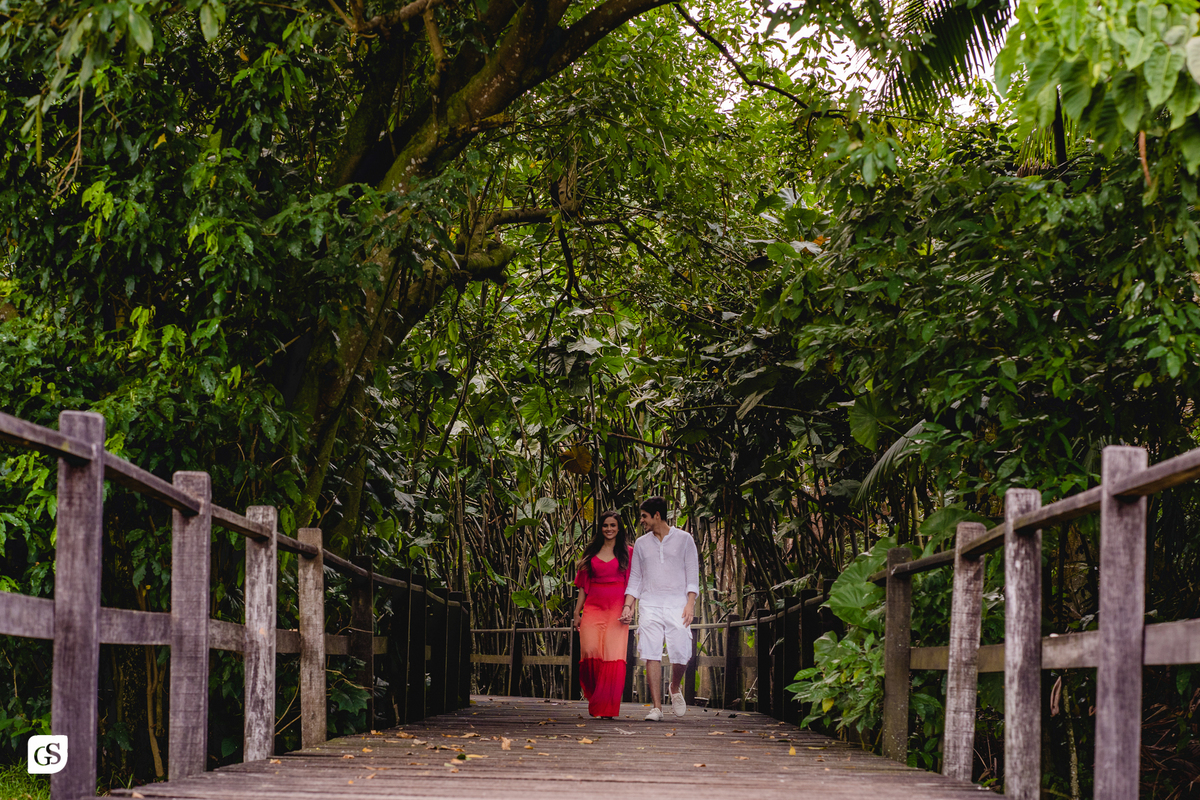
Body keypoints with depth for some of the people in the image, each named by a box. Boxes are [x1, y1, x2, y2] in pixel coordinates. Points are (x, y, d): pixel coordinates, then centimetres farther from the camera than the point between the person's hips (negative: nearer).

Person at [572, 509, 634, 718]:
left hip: (616, 608, -2)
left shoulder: (627, 552, 9)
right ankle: (594, 695, 8)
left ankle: (606, 707, -4)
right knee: (590, 651, -13)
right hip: (593, 607, 2)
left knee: (612, 656, -10)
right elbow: (583, 585, 16)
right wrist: (577, 612, 11)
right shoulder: (591, 553, 15)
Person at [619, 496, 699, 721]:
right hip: (650, 605, 2)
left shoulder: (683, 539, 7)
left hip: (677, 605, -2)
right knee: (652, 655, -9)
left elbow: (692, 573, 4)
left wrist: (690, 603, -7)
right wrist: (628, 606, 5)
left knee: (681, 653, -10)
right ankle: (657, 707, -8)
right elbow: (635, 578, 16)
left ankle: (676, 688, 21)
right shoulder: (641, 544, 15)